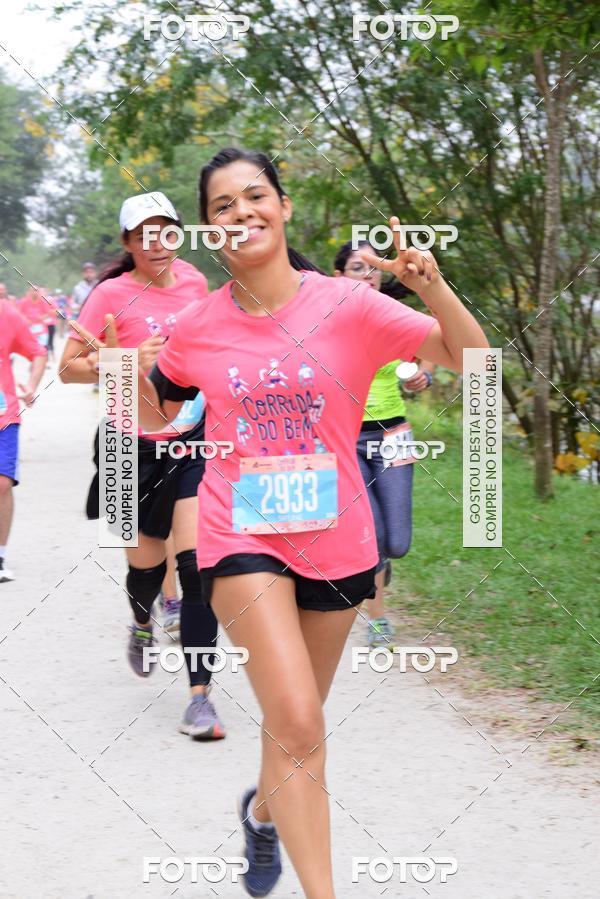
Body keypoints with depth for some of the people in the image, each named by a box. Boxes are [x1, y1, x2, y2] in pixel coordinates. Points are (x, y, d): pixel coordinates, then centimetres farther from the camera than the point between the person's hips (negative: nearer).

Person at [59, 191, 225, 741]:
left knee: (197, 563, -11)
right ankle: (142, 624, 49)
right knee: (147, 563, 11)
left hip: (195, 439, 2)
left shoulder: (193, 280, 4)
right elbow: (68, 368, -11)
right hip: (139, 447, -2)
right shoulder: (114, 294, -9)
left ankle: (201, 695, -9)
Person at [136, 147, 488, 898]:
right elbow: (155, 416, 15)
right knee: (298, 725, -18)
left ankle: (263, 811, 51)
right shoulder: (197, 328, -2)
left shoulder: (348, 306, -7)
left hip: (335, 539, 2)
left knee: (295, 718, 19)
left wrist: (432, 285, -26)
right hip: (242, 538, -1)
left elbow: (472, 360, -10)